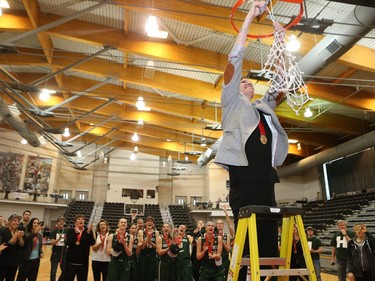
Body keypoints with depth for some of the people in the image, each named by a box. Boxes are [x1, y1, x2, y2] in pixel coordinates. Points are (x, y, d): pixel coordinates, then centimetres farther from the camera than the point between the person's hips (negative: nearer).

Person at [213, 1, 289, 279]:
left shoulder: (264, 107, 27)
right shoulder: (232, 102, 12)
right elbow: (235, 59, 7)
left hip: (267, 181, 6)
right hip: (243, 178, -6)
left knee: (269, 246, 6)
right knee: (247, 246, -6)